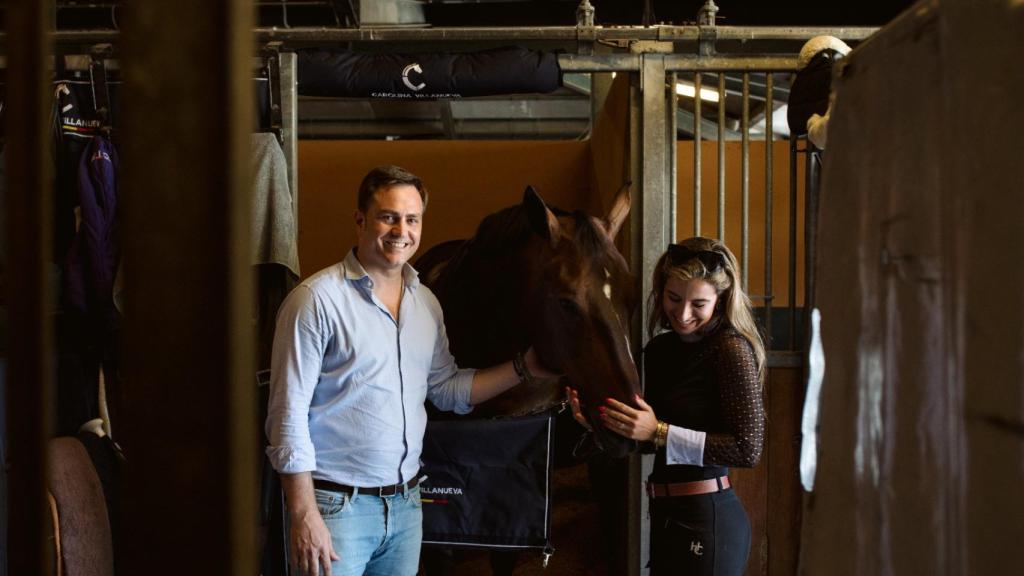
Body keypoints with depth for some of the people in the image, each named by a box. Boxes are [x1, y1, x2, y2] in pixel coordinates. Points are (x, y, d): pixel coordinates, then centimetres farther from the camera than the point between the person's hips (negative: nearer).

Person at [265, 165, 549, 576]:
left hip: (405, 502, 6)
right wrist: (303, 517, -17)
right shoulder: (317, 299, -12)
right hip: (336, 506, -6)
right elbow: (289, 415, -14)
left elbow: (446, 389, 19)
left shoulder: (426, 303, 10)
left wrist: (523, 368, 7)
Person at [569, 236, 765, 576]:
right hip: (667, 518, 8)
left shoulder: (731, 349, -14)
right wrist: (599, 421, -4)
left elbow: (749, 449, -19)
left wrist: (659, 432, -20)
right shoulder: (658, 350, 8)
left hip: (706, 523, -7)